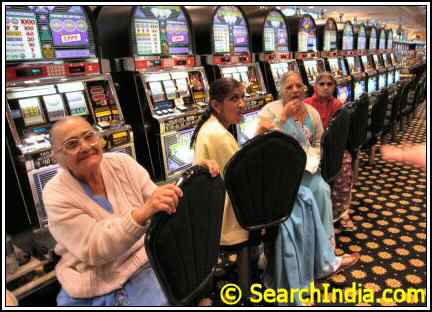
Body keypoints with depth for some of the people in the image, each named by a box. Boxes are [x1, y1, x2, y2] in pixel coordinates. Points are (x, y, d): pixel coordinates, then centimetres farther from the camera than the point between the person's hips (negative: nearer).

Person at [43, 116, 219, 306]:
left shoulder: (122, 163, -3)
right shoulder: (56, 193, -12)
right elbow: (92, 251, -22)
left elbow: (162, 204, -1)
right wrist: (142, 214, -38)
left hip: (144, 266, 1)